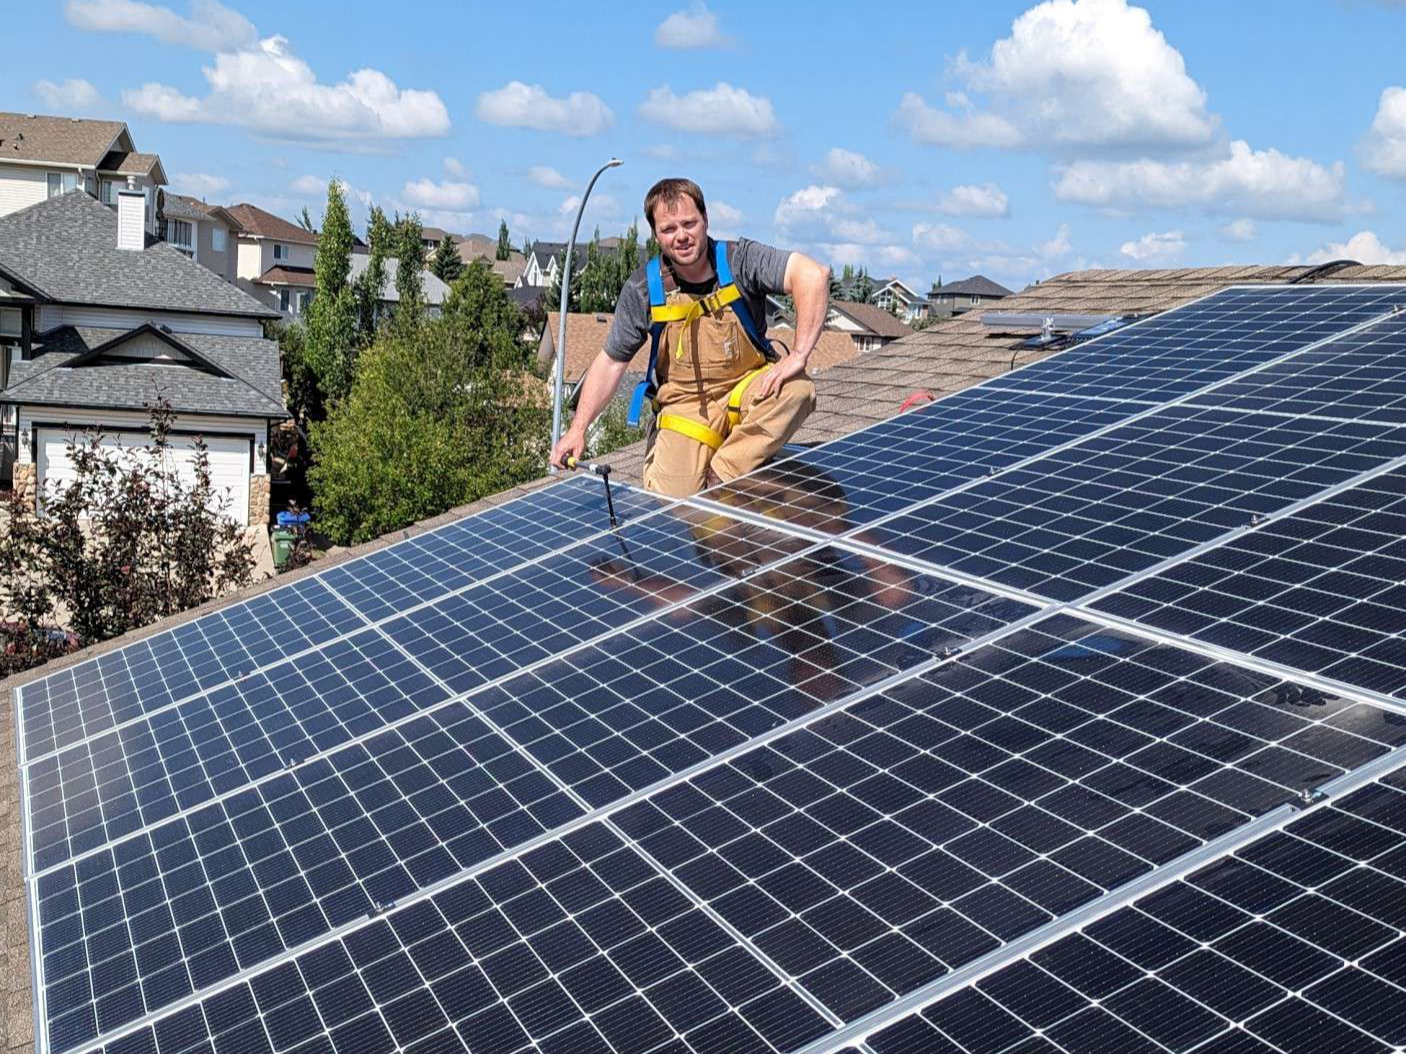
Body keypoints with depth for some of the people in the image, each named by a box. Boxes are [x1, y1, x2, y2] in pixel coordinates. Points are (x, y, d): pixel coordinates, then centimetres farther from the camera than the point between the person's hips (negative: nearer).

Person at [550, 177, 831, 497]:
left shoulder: (738, 260, -13)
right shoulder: (642, 289, -7)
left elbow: (814, 275, -26)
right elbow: (611, 361, 2)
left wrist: (799, 356, -33)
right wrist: (578, 429, -5)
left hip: (747, 388, 1)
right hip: (685, 406, 0)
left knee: (797, 389, -32)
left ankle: (722, 475, -18)